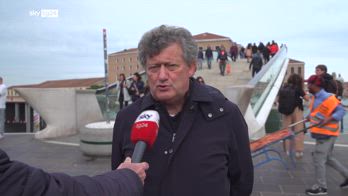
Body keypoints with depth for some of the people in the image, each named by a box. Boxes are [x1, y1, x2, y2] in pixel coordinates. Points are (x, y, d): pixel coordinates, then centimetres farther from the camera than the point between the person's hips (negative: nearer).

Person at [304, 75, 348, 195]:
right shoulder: (316, 97, 9)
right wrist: (311, 117, 8)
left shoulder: (327, 98, -20)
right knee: (328, 158, 20)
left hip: (326, 134, -10)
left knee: (318, 159, -5)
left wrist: (329, 119, -31)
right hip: (322, 133, 10)